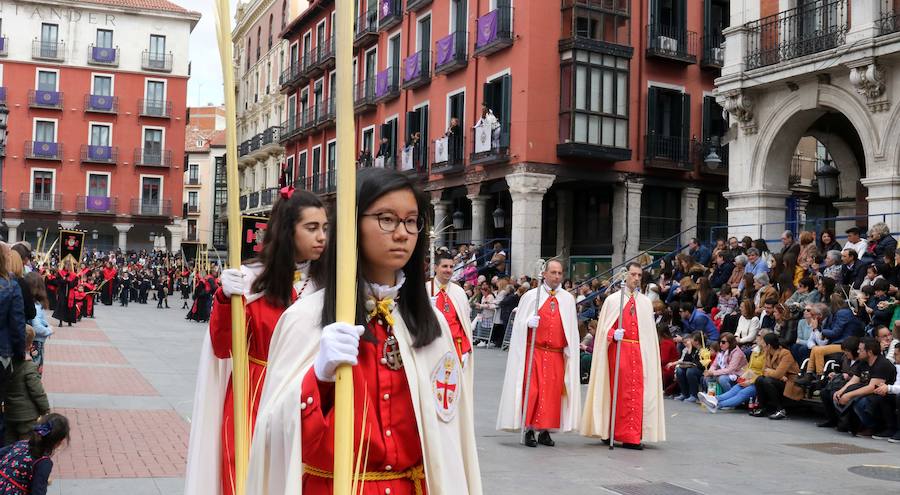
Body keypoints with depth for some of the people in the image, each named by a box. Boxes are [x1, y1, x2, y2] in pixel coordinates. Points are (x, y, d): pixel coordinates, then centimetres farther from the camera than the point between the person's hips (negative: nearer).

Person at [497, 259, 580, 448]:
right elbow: (519, 323, 3)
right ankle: (529, 430, 2)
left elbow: (572, 328, 11)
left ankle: (545, 430, 11)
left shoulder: (568, 299, 10)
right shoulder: (530, 296, 3)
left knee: (552, 392, 3)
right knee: (531, 391, -5)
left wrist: (569, 351, 2)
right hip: (533, 352, -2)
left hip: (557, 355, 2)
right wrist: (528, 322, -17)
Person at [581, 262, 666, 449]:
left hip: (640, 351, 3)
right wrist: (614, 334, -19)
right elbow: (605, 328, 1)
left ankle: (632, 436, 3)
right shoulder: (613, 300, 4)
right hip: (618, 349, -3)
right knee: (619, 392, -2)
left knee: (637, 392, -1)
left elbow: (650, 332, 16)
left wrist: (650, 354, 8)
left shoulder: (645, 302, 14)